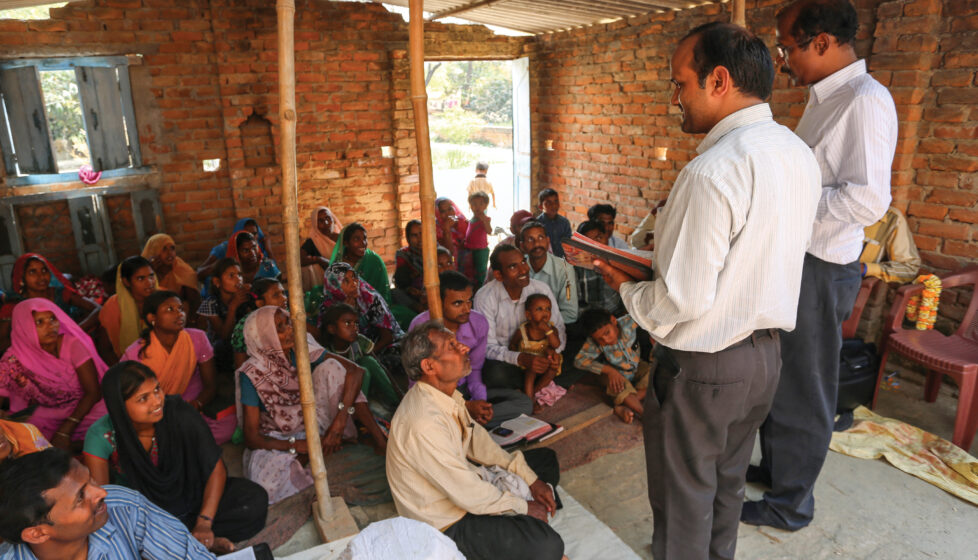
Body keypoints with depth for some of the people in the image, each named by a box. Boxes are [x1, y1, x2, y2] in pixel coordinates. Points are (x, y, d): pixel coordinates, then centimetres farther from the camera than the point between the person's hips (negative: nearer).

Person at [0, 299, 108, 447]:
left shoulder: (73, 344, -14)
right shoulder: (14, 359, -9)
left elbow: (93, 392, -14)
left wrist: (65, 430, -21)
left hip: (86, 407, -2)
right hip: (49, 415, 3)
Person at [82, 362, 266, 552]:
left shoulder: (179, 414, -23)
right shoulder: (102, 436, -22)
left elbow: (216, 468, -16)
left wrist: (204, 524, -23)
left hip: (188, 493, 0)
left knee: (255, 499, -22)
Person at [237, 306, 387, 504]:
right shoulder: (252, 374, -19)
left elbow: (356, 371, -20)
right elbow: (251, 438, -18)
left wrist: (340, 418, -32)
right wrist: (298, 445, -33)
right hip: (276, 441, -3)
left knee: (331, 367, -20)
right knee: (267, 485, -37)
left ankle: (379, 438, -19)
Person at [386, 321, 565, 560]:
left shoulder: (446, 392, -5)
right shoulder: (424, 423, -34)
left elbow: (476, 439, 6)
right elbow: (469, 495, -28)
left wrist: (531, 480, 2)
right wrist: (523, 507, -12)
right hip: (447, 523, -9)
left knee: (546, 459, 15)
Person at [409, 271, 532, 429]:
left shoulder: (479, 323, -9)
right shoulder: (421, 327, -22)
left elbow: (474, 369, 5)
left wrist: (480, 400, -15)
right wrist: (466, 406, -23)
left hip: (464, 388, 6)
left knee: (524, 403, -13)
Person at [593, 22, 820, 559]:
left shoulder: (713, 172, -27)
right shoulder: (799, 154, 2)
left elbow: (684, 299, -27)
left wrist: (628, 288, -8)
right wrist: (667, 251, 10)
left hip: (703, 368, -9)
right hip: (765, 351, 9)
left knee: (683, 497, 14)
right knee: (727, 482, 29)